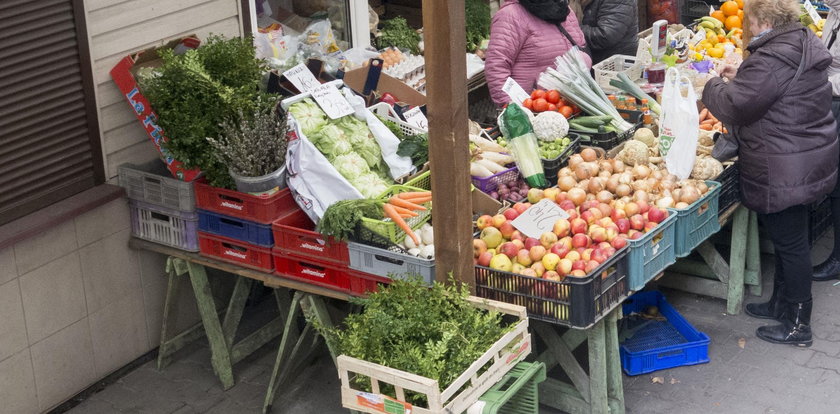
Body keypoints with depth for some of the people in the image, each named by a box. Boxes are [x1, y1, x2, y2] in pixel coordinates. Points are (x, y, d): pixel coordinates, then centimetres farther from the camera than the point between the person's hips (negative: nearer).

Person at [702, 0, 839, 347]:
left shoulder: (772, 59, -26)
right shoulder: (804, 44, 7)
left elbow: (734, 107, -22)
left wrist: (714, 85, -3)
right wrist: (740, 79, 14)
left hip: (784, 171, -10)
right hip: (809, 160, 10)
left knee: (790, 242, 1)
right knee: (787, 237, 22)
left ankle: (798, 325, 13)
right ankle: (781, 303, 38)